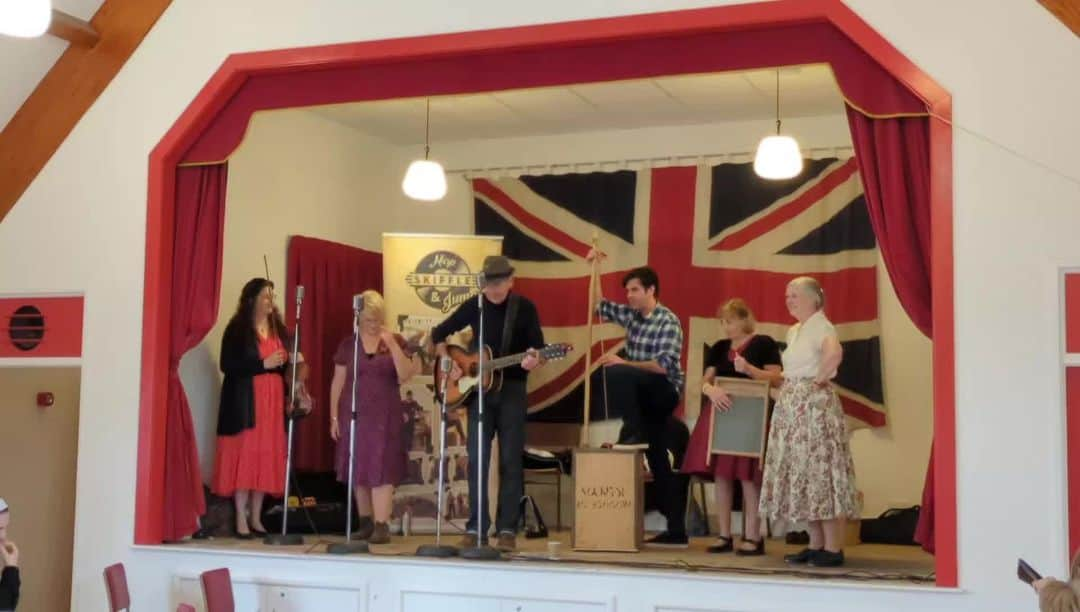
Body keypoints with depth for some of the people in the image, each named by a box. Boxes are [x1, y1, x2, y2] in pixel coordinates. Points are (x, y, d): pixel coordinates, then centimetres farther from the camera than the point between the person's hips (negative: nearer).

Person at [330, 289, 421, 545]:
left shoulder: (396, 341, 2)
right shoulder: (348, 344, 5)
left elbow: (405, 377, -8)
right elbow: (338, 382, 7)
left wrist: (392, 345, -17)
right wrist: (334, 416, 2)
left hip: (385, 415, -2)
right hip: (354, 414, 2)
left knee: (382, 467, -9)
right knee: (357, 469, 4)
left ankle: (381, 524, -9)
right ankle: (365, 522, 14)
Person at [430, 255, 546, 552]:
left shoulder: (524, 307, -2)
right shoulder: (473, 306, 3)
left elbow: (538, 346, -3)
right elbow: (439, 333, 12)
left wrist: (533, 360, -26)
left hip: (512, 388, -1)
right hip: (477, 388, 2)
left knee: (510, 460, -1)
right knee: (476, 459, -1)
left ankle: (507, 529, 5)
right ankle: (476, 527, 6)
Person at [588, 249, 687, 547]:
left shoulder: (668, 321, -11)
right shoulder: (631, 315, 10)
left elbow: (664, 365, -21)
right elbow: (601, 306, 19)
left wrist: (624, 362, -25)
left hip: (664, 391, -7)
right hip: (645, 396, 8)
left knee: (614, 373, -31)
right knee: (659, 462, 6)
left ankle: (633, 433, -20)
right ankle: (676, 531, 9)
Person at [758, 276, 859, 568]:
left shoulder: (820, 326, -11)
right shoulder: (794, 331, 17)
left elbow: (834, 352, -32)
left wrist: (820, 379, -19)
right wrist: (788, 384, 9)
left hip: (816, 405, -9)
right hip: (793, 407, 10)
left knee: (820, 470, -8)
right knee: (803, 472, 10)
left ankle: (833, 548, -4)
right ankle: (816, 544, 16)